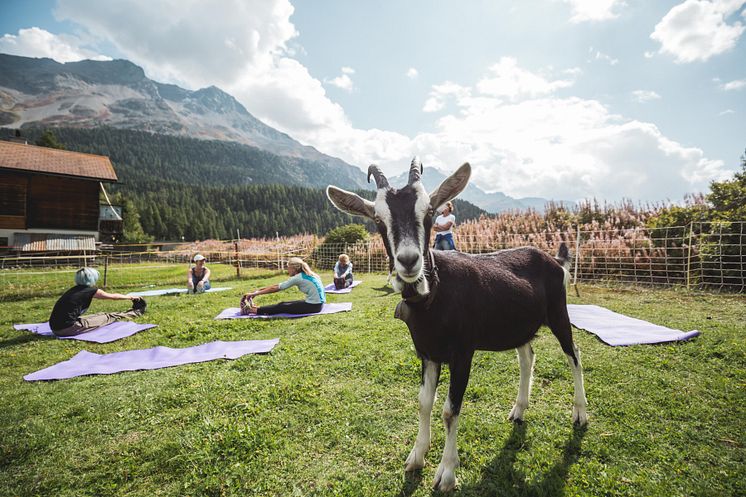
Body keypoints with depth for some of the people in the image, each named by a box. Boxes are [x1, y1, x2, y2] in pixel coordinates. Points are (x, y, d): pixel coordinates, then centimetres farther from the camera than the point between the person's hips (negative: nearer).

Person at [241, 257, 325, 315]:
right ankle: (256, 308, 21)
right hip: (317, 304, 8)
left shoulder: (298, 278, -13)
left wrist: (255, 293, -2)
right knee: (284, 304, 13)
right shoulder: (305, 275, 12)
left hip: (313, 306, -8)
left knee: (282, 307, 0)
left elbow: (276, 288, -9)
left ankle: (251, 310, 6)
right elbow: (278, 286, 15)